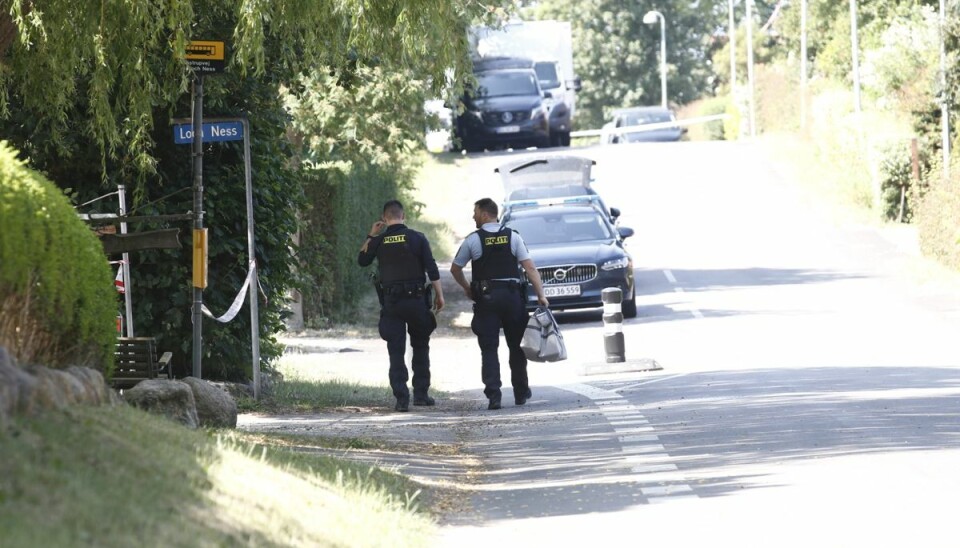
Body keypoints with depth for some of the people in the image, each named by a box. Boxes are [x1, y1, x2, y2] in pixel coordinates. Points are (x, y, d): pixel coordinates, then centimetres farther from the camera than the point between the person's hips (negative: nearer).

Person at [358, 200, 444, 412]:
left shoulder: (379, 241, -1)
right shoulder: (417, 238, -3)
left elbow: (362, 260, 17)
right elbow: (432, 270, -5)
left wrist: (371, 236, 17)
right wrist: (439, 295, 2)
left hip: (390, 303, 0)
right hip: (416, 299, 0)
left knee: (396, 352, 2)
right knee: (420, 348, 16)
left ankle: (401, 398, -8)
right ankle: (421, 394, 14)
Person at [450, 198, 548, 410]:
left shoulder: (473, 240, -1)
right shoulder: (513, 237, 2)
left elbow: (455, 269, 6)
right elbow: (530, 268, -4)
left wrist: (467, 288, 21)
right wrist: (540, 294, -5)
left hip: (486, 297, -2)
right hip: (513, 296, 2)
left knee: (489, 348, -1)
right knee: (516, 346, 13)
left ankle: (493, 394, -13)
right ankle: (521, 393, 19)